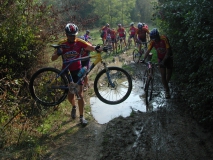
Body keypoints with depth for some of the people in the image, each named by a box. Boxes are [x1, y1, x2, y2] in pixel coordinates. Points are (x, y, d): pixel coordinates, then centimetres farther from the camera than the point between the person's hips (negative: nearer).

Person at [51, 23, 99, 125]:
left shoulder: (79, 42, -8)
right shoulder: (62, 44, -6)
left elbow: (91, 48, -20)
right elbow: (53, 58, -8)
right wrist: (58, 53, -29)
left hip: (77, 70, -1)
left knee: (80, 94, -4)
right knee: (70, 95, 9)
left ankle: (82, 117, 8)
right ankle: (74, 107, 43)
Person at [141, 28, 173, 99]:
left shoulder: (164, 39, -27)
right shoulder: (153, 41, -17)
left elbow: (168, 51, -26)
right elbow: (148, 51, -20)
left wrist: (163, 61, -32)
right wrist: (143, 59, -34)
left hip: (168, 58, -2)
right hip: (160, 58, 2)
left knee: (169, 74, 6)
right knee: (163, 75, -6)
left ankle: (166, 84, 36)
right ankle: (167, 91, 4)